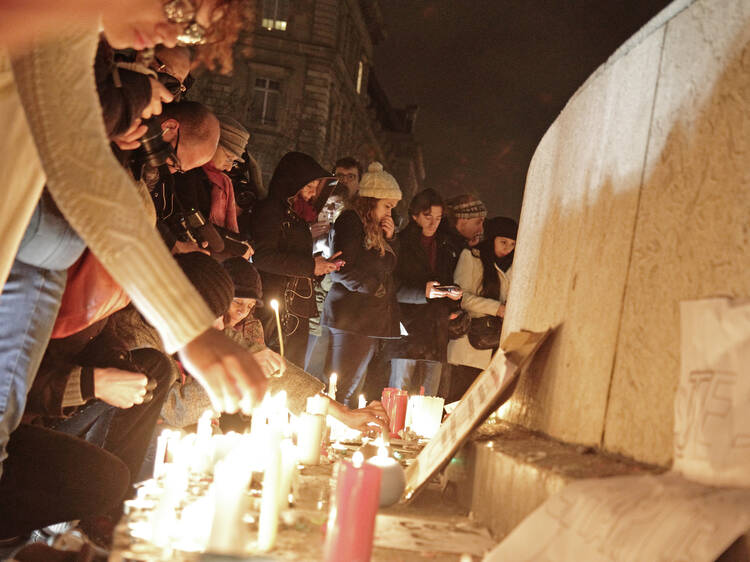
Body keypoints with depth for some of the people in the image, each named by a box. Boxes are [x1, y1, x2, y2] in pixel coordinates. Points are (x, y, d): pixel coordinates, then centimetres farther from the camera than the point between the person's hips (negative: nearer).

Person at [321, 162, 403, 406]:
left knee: (353, 390, 7)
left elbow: (389, 266, 22)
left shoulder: (377, 228, 20)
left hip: (371, 320, 9)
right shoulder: (350, 221, -7)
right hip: (351, 319, -9)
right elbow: (340, 271, -15)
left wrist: (390, 239, 8)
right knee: (342, 389, -9)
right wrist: (375, 288, -8)